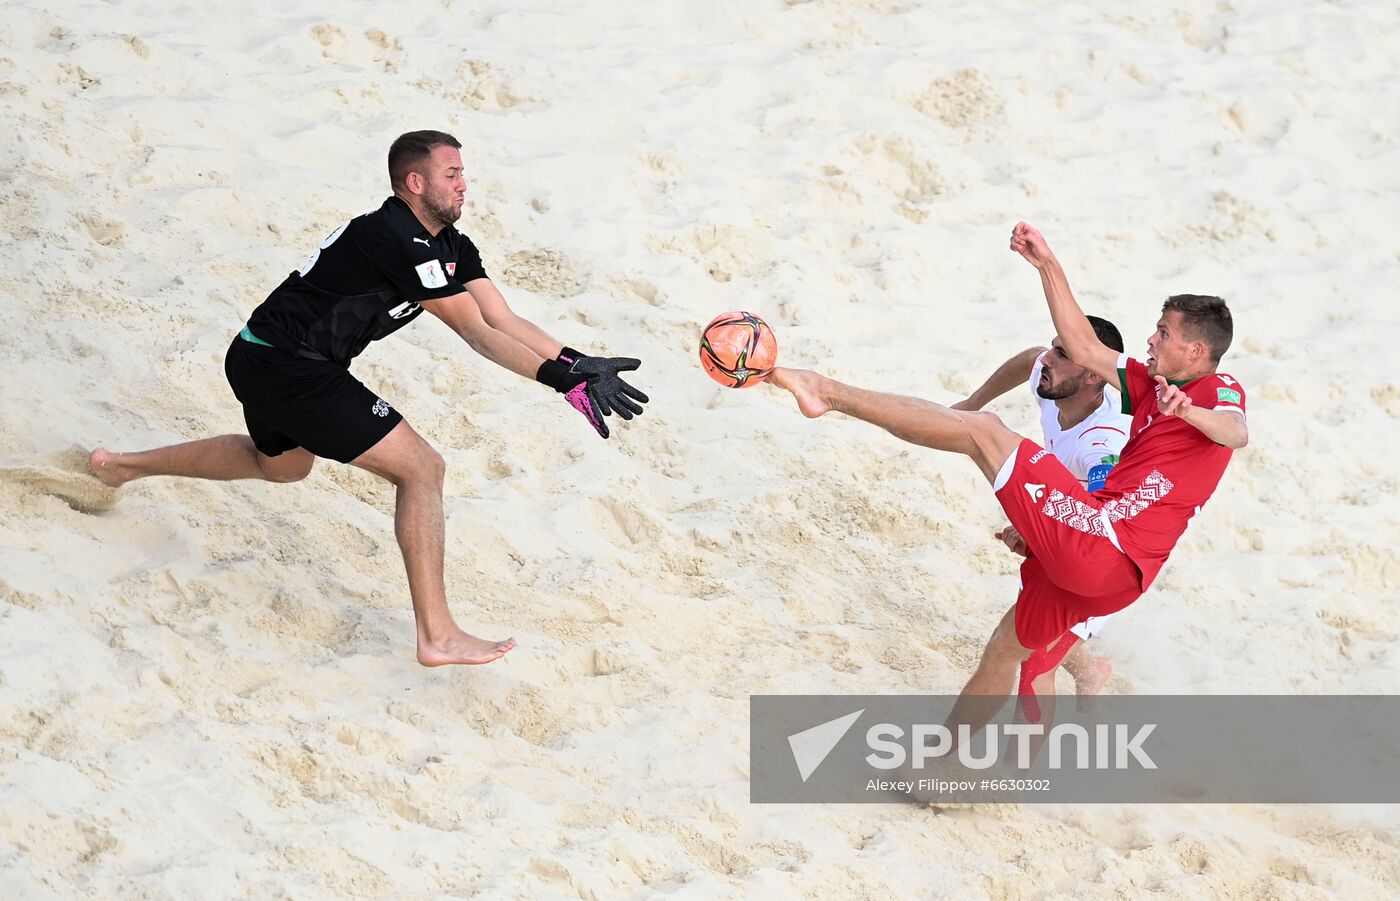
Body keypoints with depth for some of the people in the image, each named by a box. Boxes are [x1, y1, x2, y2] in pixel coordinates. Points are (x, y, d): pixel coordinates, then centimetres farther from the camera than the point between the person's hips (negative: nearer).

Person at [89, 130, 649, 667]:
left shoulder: (450, 246, 6)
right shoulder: (399, 240, -23)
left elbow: (503, 319, 0)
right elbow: (477, 334, -25)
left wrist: (577, 363, -13)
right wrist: (566, 380, -28)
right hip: (288, 369, -11)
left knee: (280, 464, 38)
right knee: (421, 467, -13)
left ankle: (122, 465, 50)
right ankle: (437, 635, -13)